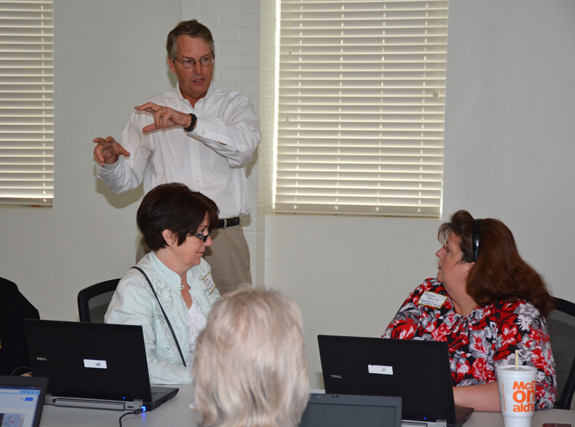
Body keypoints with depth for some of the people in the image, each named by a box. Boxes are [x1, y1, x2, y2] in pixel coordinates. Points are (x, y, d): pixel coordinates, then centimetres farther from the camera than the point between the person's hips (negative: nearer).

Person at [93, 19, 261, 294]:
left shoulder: (235, 105, 11)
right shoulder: (150, 112, 13)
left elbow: (244, 145, -12)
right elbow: (125, 181, 8)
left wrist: (189, 121, -24)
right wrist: (110, 162, -15)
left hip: (223, 239, 0)